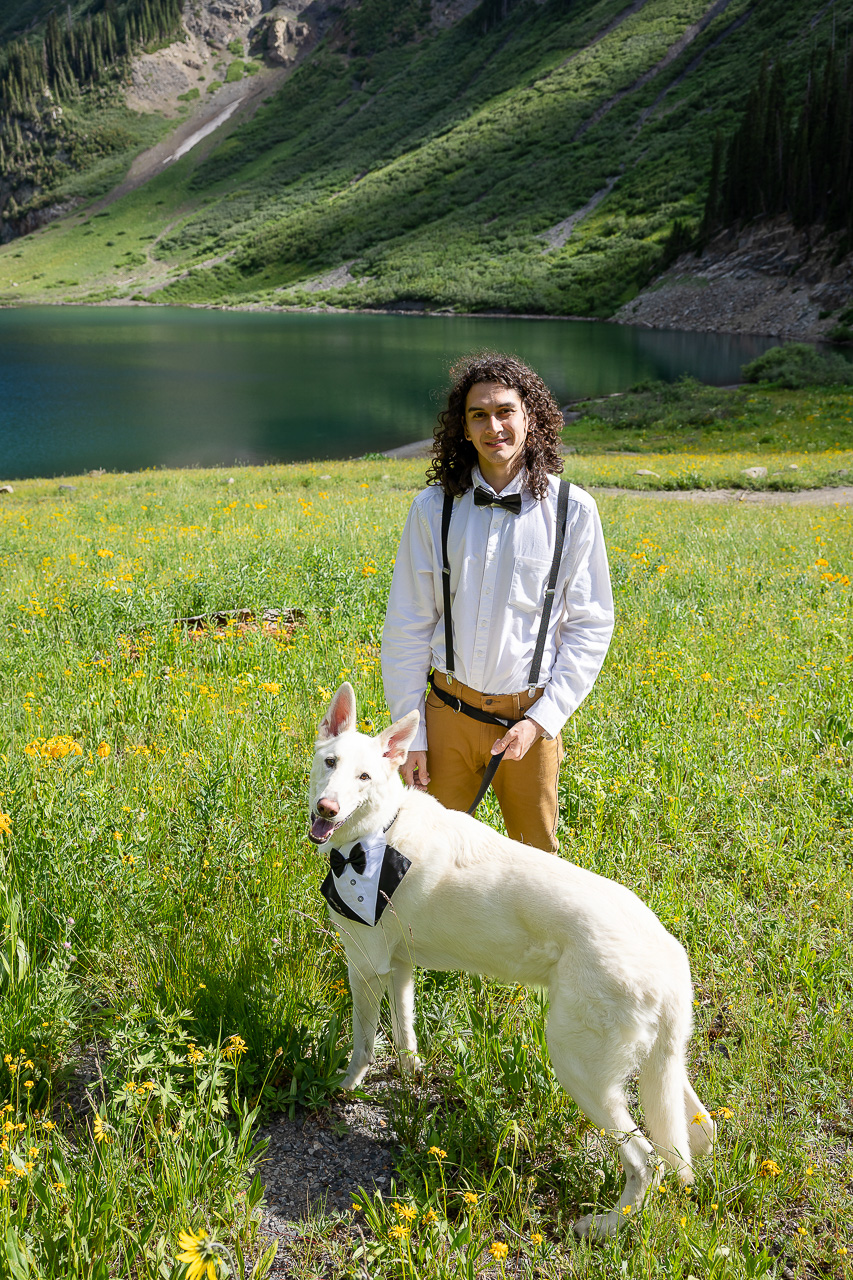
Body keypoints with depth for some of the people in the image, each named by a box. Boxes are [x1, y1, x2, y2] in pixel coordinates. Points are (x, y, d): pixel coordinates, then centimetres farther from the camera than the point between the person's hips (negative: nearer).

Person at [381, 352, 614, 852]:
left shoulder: (571, 510, -5)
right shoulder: (434, 508, -3)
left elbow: (590, 626, -1)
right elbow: (407, 626, 2)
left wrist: (542, 720, -10)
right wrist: (409, 733, 0)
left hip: (530, 716, 0)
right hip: (449, 711, 1)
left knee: (535, 855, 14)